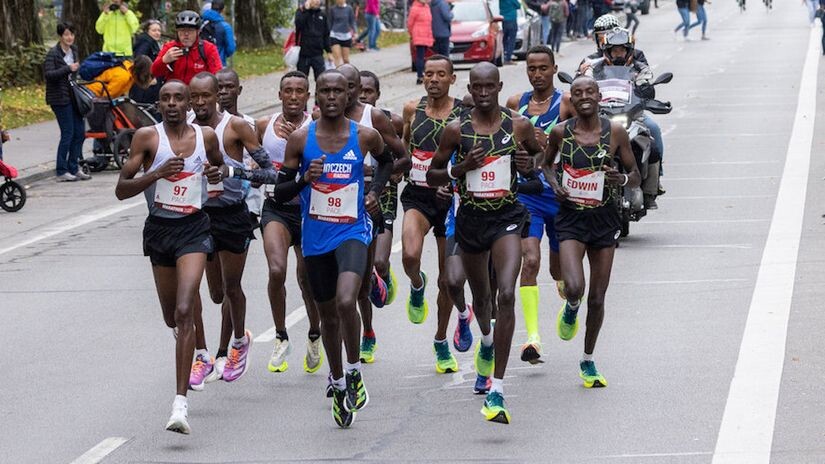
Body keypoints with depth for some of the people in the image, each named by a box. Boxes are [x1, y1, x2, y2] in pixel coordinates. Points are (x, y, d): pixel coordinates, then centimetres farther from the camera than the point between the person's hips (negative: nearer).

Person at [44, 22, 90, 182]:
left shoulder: (74, 50, 11)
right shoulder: (53, 53, -11)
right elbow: (48, 74, -21)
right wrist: (68, 69, -26)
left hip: (73, 96, 8)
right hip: (60, 98, -8)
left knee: (80, 132, 6)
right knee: (67, 133, -8)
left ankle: (73, 169, 16)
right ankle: (61, 172, 0)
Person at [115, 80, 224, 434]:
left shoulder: (206, 136, 2)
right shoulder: (148, 137, -4)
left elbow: (218, 165, 25)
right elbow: (121, 190, -8)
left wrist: (217, 173, 0)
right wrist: (159, 172, -22)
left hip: (194, 228, -1)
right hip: (159, 228, 1)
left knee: (184, 313, -18)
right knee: (171, 318, 14)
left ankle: (181, 403, -23)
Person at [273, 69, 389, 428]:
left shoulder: (365, 136, -4)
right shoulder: (300, 139, -4)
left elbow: (386, 160, 20)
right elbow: (279, 192, 1)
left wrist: (375, 190, 4)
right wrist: (304, 179, -19)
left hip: (353, 232, -2)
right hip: (316, 237, 2)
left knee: (346, 301, -26)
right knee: (328, 314, 14)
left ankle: (354, 371, -5)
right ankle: (339, 385, 33)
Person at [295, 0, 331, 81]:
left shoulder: (322, 15, 9)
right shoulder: (301, 12, 0)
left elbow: (326, 35, 13)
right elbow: (298, 24, -20)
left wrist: (329, 51, 8)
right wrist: (305, 9, -17)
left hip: (318, 54, 2)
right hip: (303, 54, -2)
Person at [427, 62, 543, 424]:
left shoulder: (519, 125, -3)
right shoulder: (457, 129, -3)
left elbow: (540, 153, 17)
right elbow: (432, 175, 4)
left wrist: (530, 166, -7)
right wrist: (460, 167, -15)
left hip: (507, 217, -2)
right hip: (470, 217, 2)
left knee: (506, 294, -21)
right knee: (480, 296, 20)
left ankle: (497, 392, -24)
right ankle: (487, 339, 60)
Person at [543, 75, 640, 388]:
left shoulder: (615, 133, -5)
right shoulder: (560, 132, -3)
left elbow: (636, 177, 3)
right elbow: (547, 162, 16)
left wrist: (621, 178, -20)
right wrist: (554, 183, -5)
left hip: (604, 220, 1)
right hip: (571, 218, -1)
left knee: (597, 298, 7)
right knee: (574, 288, -22)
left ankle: (588, 361, 27)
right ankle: (571, 309, 17)